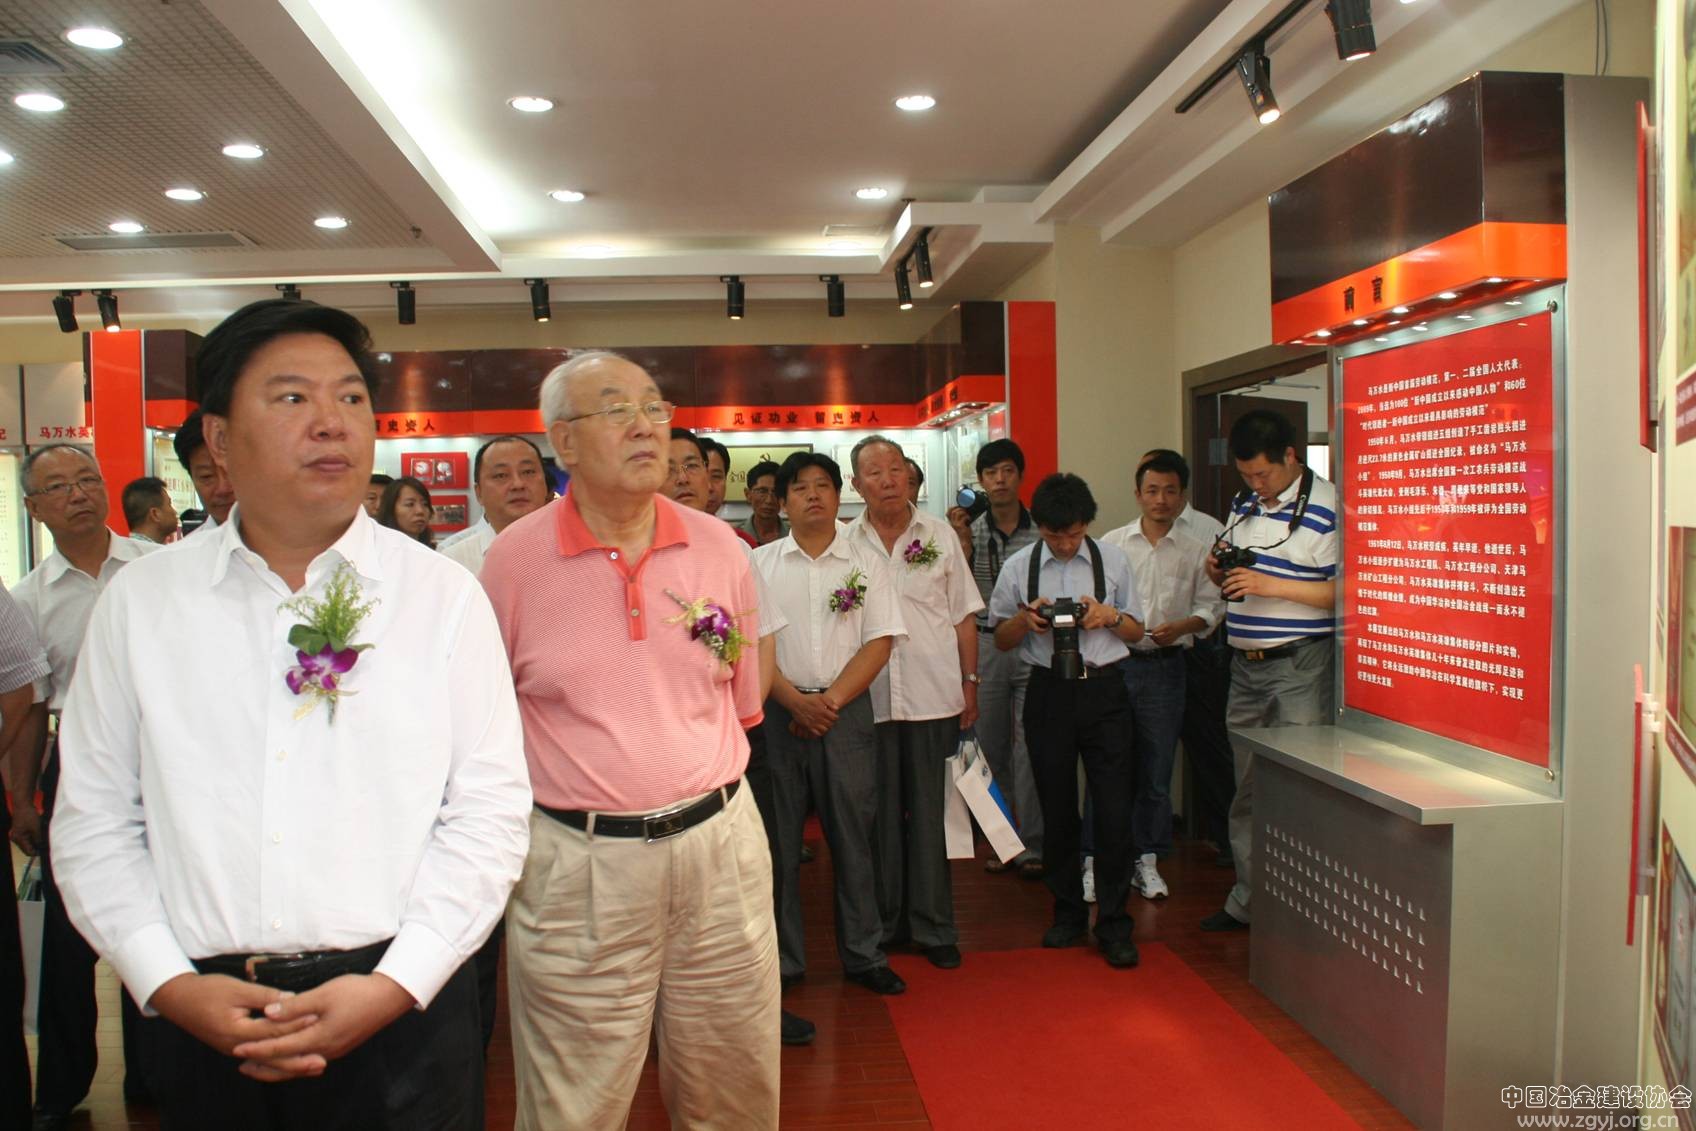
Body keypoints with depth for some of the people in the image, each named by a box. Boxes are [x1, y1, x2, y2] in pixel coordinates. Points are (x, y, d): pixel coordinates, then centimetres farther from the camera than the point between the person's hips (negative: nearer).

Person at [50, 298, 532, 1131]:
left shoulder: (444, 596, -3)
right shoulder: (140, 602, 2)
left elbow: (488, 814, -5)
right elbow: (95, 821, 4)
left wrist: (394, 985, -12)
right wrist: (169, 984, -6)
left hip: (403, 1009, -1)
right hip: (205, 1021, 2)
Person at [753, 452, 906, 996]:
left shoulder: (866, 561, 6)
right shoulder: (760, 563, 5)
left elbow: (879, 643, 1)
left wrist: (831, 700, -9)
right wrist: (796, 701, -12)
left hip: (848, 710, 0)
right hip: (777, 711, 0)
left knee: (853, 835, 6)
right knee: (778, 838, 5)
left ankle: (864, 955, 19)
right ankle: (783, 959, 17)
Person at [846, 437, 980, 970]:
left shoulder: (940, 535, 5)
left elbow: (963, 615, 9)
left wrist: (969, 683, 5)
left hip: (933, 696, 0)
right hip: (867, 699, 0)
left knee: (930, 812, 5)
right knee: (879, 813, 8)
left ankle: (934, 926, 16)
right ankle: (883, 923, 22)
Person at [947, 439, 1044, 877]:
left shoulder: (1042, 530, 1)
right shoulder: (970, 531, 3)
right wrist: (964, 544, -12)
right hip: (986, 646, 2)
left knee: (1030, 746, -2)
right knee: (991, 746, 9)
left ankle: (1031, 845, 5)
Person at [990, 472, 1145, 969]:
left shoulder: (1113, 560, 3)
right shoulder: (1018, 567, 3)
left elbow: (1136, 630, 11)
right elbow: (1001, 639, 10)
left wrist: (1109, 616, -11)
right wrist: (1025, 618, -11)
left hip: (1104, 690, -1)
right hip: (1049, 692, 1)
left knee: (1114, 807, -3)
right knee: (1056, 808, 10)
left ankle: (1114, 923, 9)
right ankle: (1067, 913, 26)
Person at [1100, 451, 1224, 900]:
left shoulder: (1196, 551, 6)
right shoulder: (1112, 543, 5)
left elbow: (1210, 606, 7)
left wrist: (1182, 627, -10)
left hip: (1165, 666, 1)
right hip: (1114, 662, -1)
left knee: (1156, 769, 8)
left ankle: (1146, 859, 21)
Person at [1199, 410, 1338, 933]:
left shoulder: (1325, 507, -11)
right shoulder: (1244, 504, 14)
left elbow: (1343, 592, -17)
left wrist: (1272, 585, -20)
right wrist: (1217, 569, 1)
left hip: (1299, 666, -8)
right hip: (1245, 665, 8)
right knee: (1245, 790, 13)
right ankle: (1246, 900, 24)